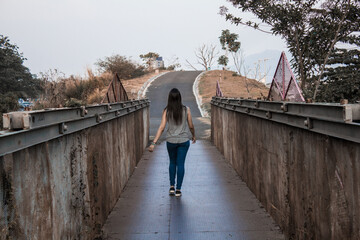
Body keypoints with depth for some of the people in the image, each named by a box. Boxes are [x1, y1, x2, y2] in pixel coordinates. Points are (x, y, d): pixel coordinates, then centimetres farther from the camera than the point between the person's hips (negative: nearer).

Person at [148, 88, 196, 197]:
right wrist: (193, 136, 20)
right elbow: (191, 126, 1)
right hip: (184, 140, -1)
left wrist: (153, 143, -13)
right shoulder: (186, 110, -6)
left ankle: (172, 187, 18)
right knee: (180, 164, 6)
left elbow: (161, 127, -13)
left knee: (172, 162, 20)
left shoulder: (166, 111, -6)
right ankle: (178, 190, 8)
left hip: (171, 141, 1)